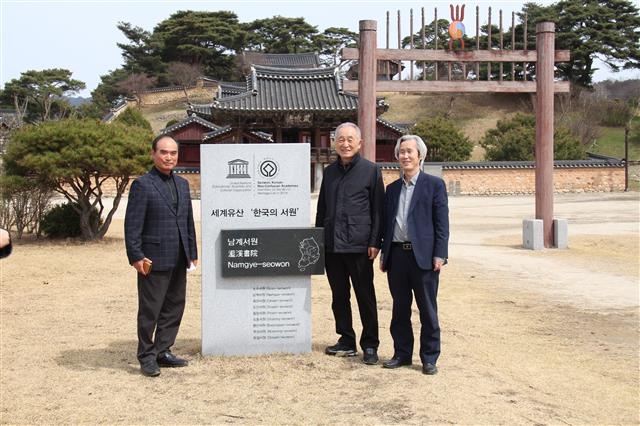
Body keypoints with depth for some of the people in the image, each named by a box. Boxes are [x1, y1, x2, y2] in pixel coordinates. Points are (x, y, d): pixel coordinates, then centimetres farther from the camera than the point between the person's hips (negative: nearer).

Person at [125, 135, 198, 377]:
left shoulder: (182, 184, 15)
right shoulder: (142, 185, -6)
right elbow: (132, 224, -10)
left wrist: (192, 252, 14)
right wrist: (136, 256, -16)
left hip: (178, 260, 7)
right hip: (154, 259, -7)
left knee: (174, 307, 12)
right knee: (150, 310, 1)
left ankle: (163, 351, 23)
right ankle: (146, 357, 13)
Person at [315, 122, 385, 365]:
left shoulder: (371, 170, 0)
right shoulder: (329, 172, 14)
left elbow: (378, 209, -3)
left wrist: (375, 242, -9)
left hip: (358, 245, -5)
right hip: (332, 245, 5)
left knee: (365, 297, 1)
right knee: (339, 296, 11)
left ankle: (370, 345, 9)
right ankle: (346, 342, 21)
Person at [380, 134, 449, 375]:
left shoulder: (434, 185, 0)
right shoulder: (392, 189, 15)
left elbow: (442, 223, -4)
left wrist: (439, 255, -11)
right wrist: (384, 254, 12)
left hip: (423, 256, -5)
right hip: (397, 254, 5)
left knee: (427, 311, 3)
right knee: (400, 310, 11)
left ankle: (429, 358, 12)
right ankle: (402, 353, 22)